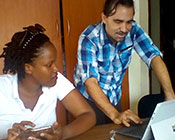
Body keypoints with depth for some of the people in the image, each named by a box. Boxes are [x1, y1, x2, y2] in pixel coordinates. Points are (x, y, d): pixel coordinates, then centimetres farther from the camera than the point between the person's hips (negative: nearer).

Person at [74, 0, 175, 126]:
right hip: (89, 99, -4)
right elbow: (90, 82, -35)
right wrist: (115, 115, -48)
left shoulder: (133, 30, -15)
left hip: (114, 98, 4)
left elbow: (154, 57, -19)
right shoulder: (88, 39, -27)